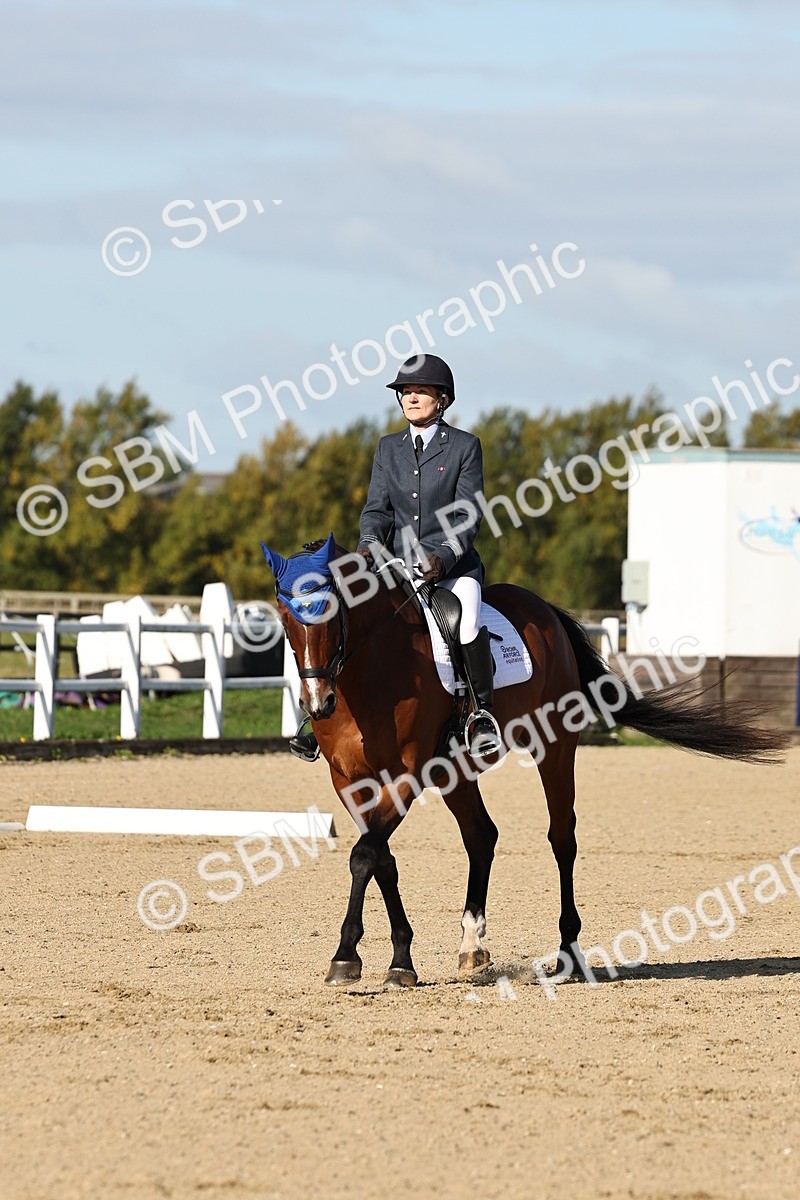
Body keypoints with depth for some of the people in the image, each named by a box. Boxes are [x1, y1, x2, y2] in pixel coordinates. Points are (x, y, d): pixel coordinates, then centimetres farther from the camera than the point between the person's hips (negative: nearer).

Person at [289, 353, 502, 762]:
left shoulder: (465, 446, 0)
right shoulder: (388, 448, 13)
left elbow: (469, 516, -6)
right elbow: (377, 507, 8)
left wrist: (441, 558, -21)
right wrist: (369, 544, -14)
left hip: (453, 563, -4)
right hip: (396, 562, 4)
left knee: (467, 621, -33)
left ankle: (482, 714, -17)